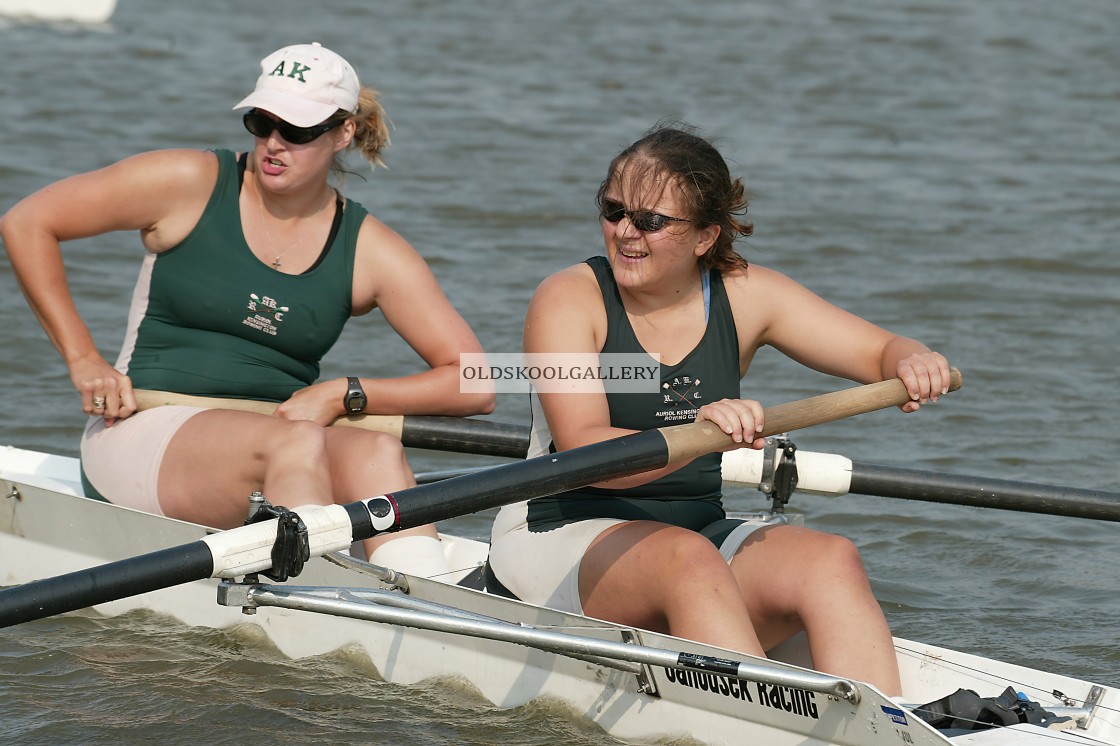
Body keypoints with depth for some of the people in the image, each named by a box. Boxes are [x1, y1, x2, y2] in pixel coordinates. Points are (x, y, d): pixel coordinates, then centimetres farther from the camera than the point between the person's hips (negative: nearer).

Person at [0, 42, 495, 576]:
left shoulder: (370, 251, 6)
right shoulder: (190, 184, 0)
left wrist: (343, 394, -8)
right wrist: (83, 360, -1)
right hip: (148, 434, -3)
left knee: (377, 453, -31)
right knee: (297, 444, -34)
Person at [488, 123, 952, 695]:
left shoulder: (745, 295, 5)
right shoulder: (569, 300, -8)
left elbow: (879, 351, 6)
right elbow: (584, 452, -22)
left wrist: (910, 362, -19)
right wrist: (691, 436, -40)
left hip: (698, 530, 4)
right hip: (563, 537, -4)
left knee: (831, 561, -23)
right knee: (688, 559, -35)